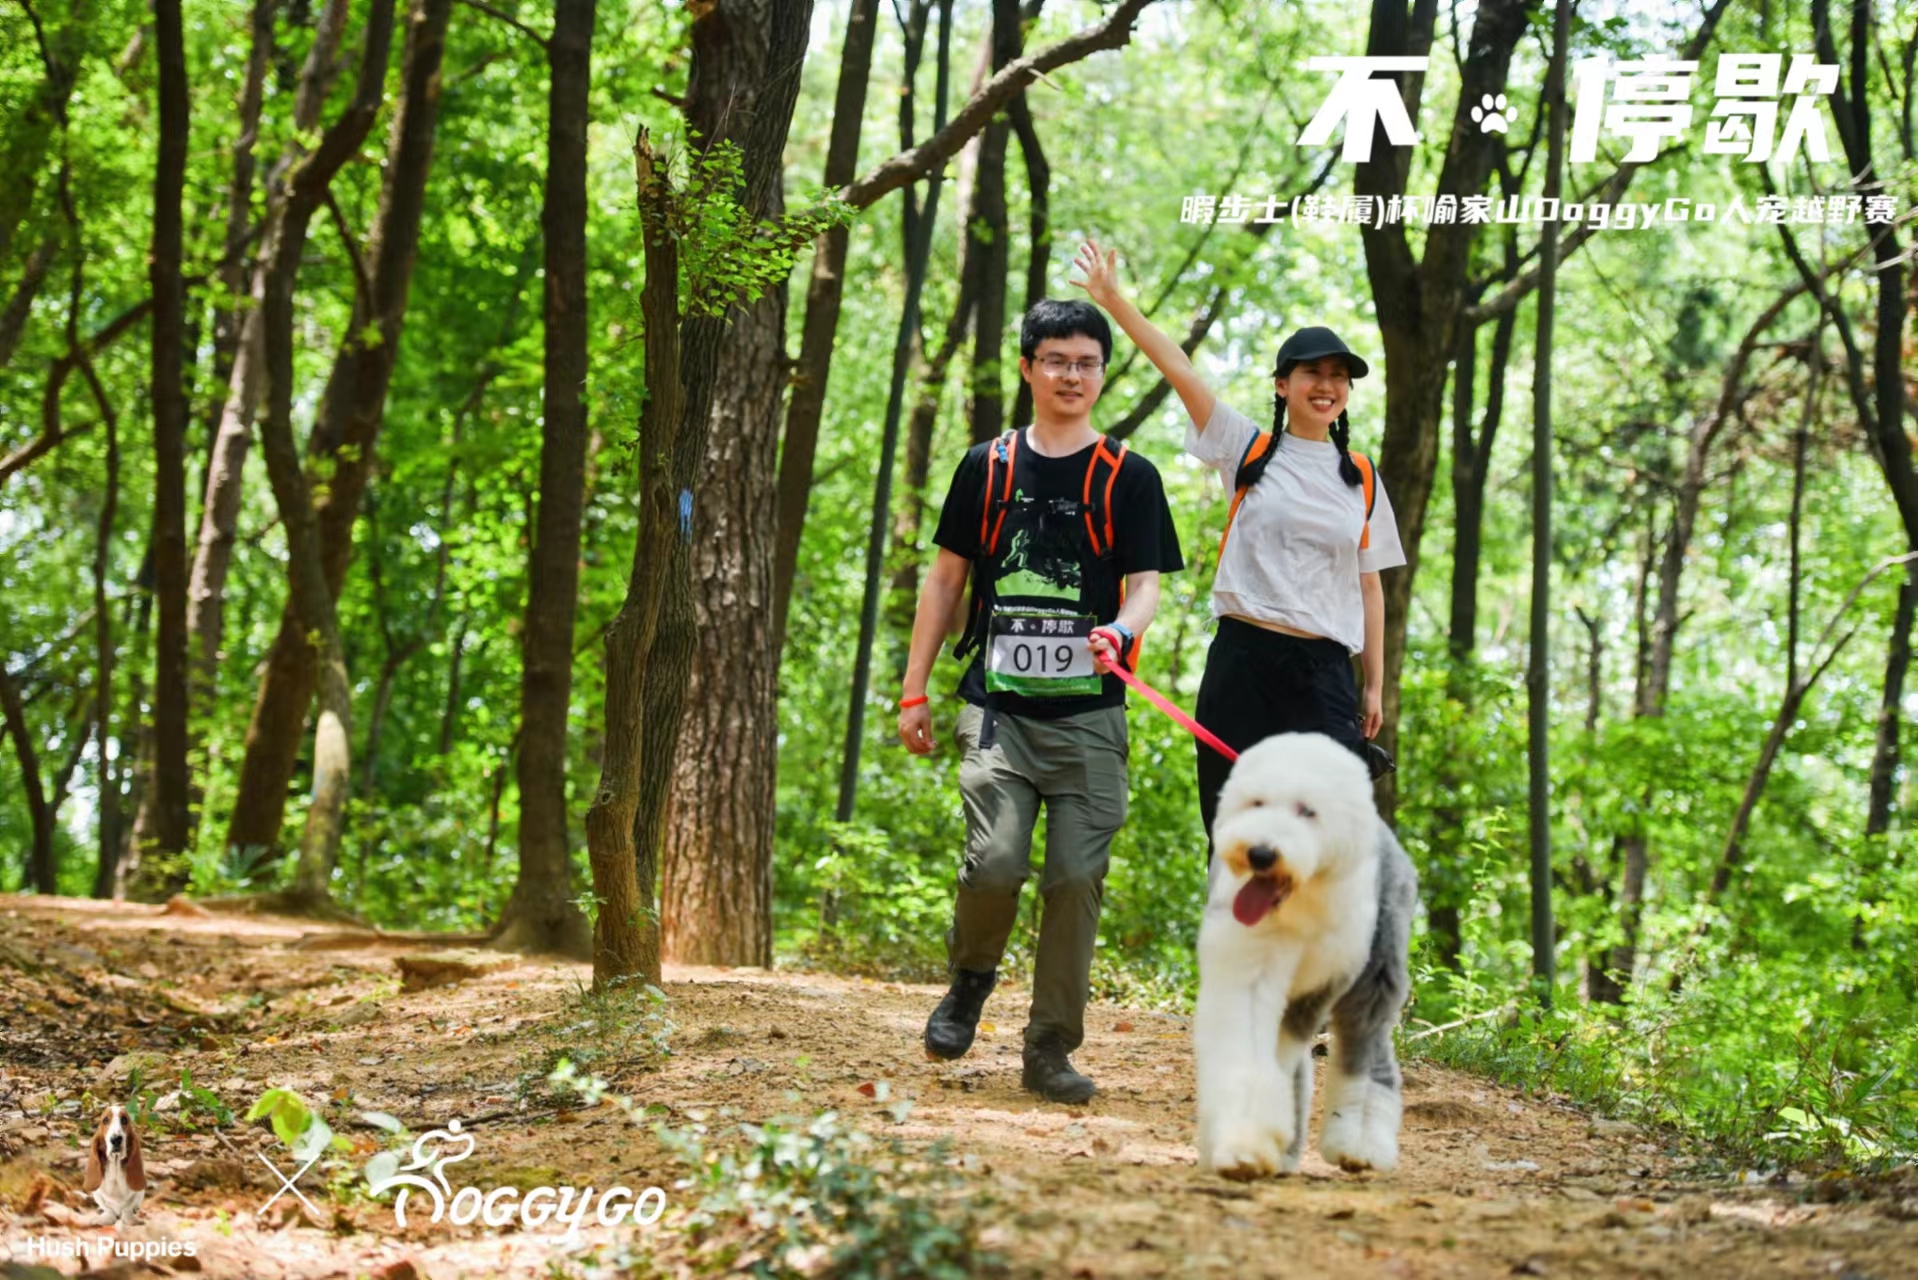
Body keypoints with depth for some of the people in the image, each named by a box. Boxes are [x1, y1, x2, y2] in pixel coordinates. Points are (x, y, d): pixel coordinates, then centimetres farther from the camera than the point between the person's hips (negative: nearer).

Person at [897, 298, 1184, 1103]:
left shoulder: (1130, 478, 7)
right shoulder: (985, 468, 11)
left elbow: (1145, 585, 0)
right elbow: (946, 580, 15)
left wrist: (1121, 631, -24)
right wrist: (914, 690, 11)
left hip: (1088, 717, 0)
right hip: (999, 709, 0)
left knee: (1076, 878, -5)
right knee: (996, 862, -15)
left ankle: (1051, 1051, 6)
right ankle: (970, 980, 15)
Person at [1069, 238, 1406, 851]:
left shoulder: (1361, 478, 12)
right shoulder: (1248, 449, 6)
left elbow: (1369, 586, 14)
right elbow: (1178, 368, -3)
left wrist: (1374, 686, 12)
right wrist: (1114, 300, -10)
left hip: (1325, 673, 1)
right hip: (1243, 661, -1)